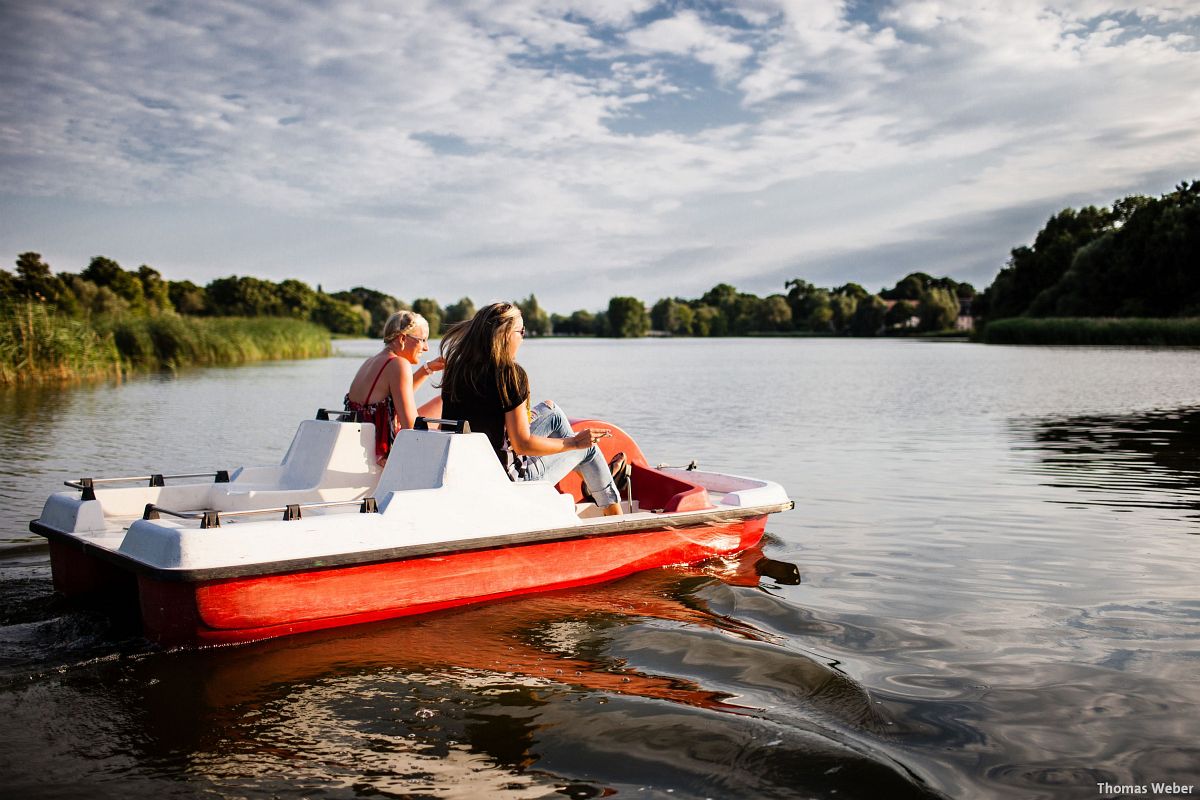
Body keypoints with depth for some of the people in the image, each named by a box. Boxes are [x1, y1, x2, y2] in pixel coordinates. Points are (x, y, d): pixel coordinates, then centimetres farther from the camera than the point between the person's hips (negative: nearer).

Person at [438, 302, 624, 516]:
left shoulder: (457, 367, 0)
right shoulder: (511, 374, -20)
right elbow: (523, 444, -20)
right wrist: (574, 442, -8)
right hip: (506, 479, -8)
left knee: (551, 410, 23)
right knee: (587, 446, 14)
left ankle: (592, 481, 41)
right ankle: (615, 513, 33)